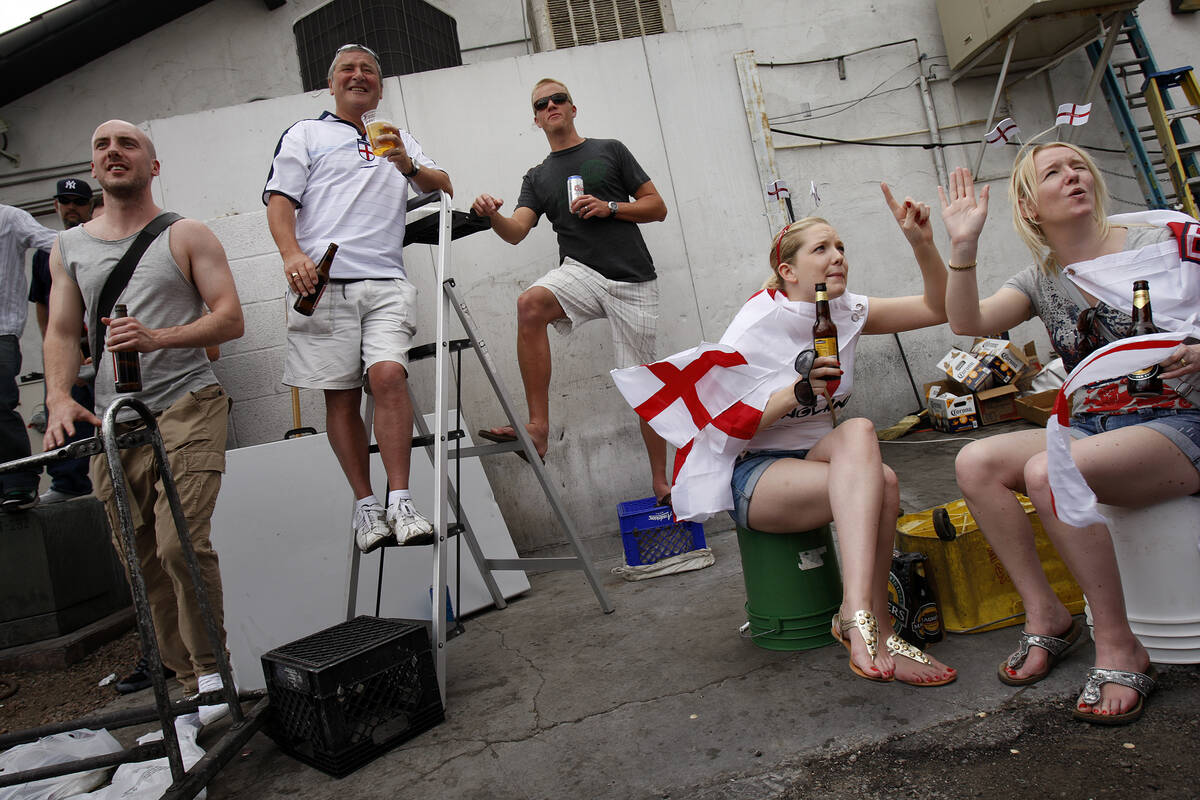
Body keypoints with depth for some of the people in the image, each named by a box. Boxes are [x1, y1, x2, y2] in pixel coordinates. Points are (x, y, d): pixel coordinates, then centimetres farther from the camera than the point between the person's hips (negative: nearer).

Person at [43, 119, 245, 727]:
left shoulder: (186, 236, 6)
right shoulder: (68, 247, 18)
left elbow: (230, 318, -3)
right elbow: (61, 332, 13)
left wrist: (157, 339, -19)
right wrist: (60, 398, -6)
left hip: (187, 405, -4)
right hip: (112, 420, 5)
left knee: (181, 544, -19)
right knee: (141, 560, 5)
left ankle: (211, 670, 1)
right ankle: (188, 681, 17)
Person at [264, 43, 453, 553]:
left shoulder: (399, 139, 27)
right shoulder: (306, 134, 18)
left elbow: (444, 187, 18)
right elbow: (279, 200, 7)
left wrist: (410, 167, -3)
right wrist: (291, 253, -12)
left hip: (386, 282, 1)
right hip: (321, 280, -1)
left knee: (388, 375, -20)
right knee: (341, 395, -2)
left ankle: (400, 504, -16)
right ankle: (365, 506, 8)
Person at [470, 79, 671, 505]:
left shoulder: (611, 150, 12)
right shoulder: (537, 177, 18)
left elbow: (657, 207, 9)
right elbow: (517, 231, 1)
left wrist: (610, 207, -8)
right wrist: (492, 215, -21)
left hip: (633, 280, -1)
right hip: (581, 272, 1)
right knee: (530, 303, -32)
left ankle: (661, 484, 15)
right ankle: (538, 427, -28)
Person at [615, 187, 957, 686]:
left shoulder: (847, 313, 5)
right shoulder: (758, 325, -13)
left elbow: (937, 308, 6)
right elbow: (722, 424, -16)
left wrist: (922, 244, -9)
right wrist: (797, 392, -29)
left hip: (816, 457, 6)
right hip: (752, 476, -5)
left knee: (858, 434, -31)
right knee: (880, 485, -30)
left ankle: (856, 616, -32)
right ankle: (872, 629, -29)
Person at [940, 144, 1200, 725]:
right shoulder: (1041, 280, 10)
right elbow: (967, 322, -8)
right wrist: (963, 246, -18)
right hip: (1090, 430, 5)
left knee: (1047, 472, -33)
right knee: (975, 462, -18)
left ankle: (1118, 647, -18)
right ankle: (1046, 612, -5)